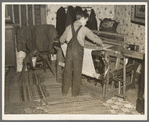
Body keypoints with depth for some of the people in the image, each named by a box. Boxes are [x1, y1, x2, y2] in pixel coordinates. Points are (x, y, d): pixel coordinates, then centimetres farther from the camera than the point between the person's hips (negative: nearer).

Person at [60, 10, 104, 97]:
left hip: (69, 51, 4)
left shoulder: (69, 27, 4)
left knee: (67, 71, 12)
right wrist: (101, 44, 13)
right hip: (78, 52, -4)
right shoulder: (84, 29, -8)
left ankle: (65, 91, 21)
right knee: (77, 72, 8)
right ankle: (75, 92, 17)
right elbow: (94, 37, -4)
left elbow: (61, 40, 10)